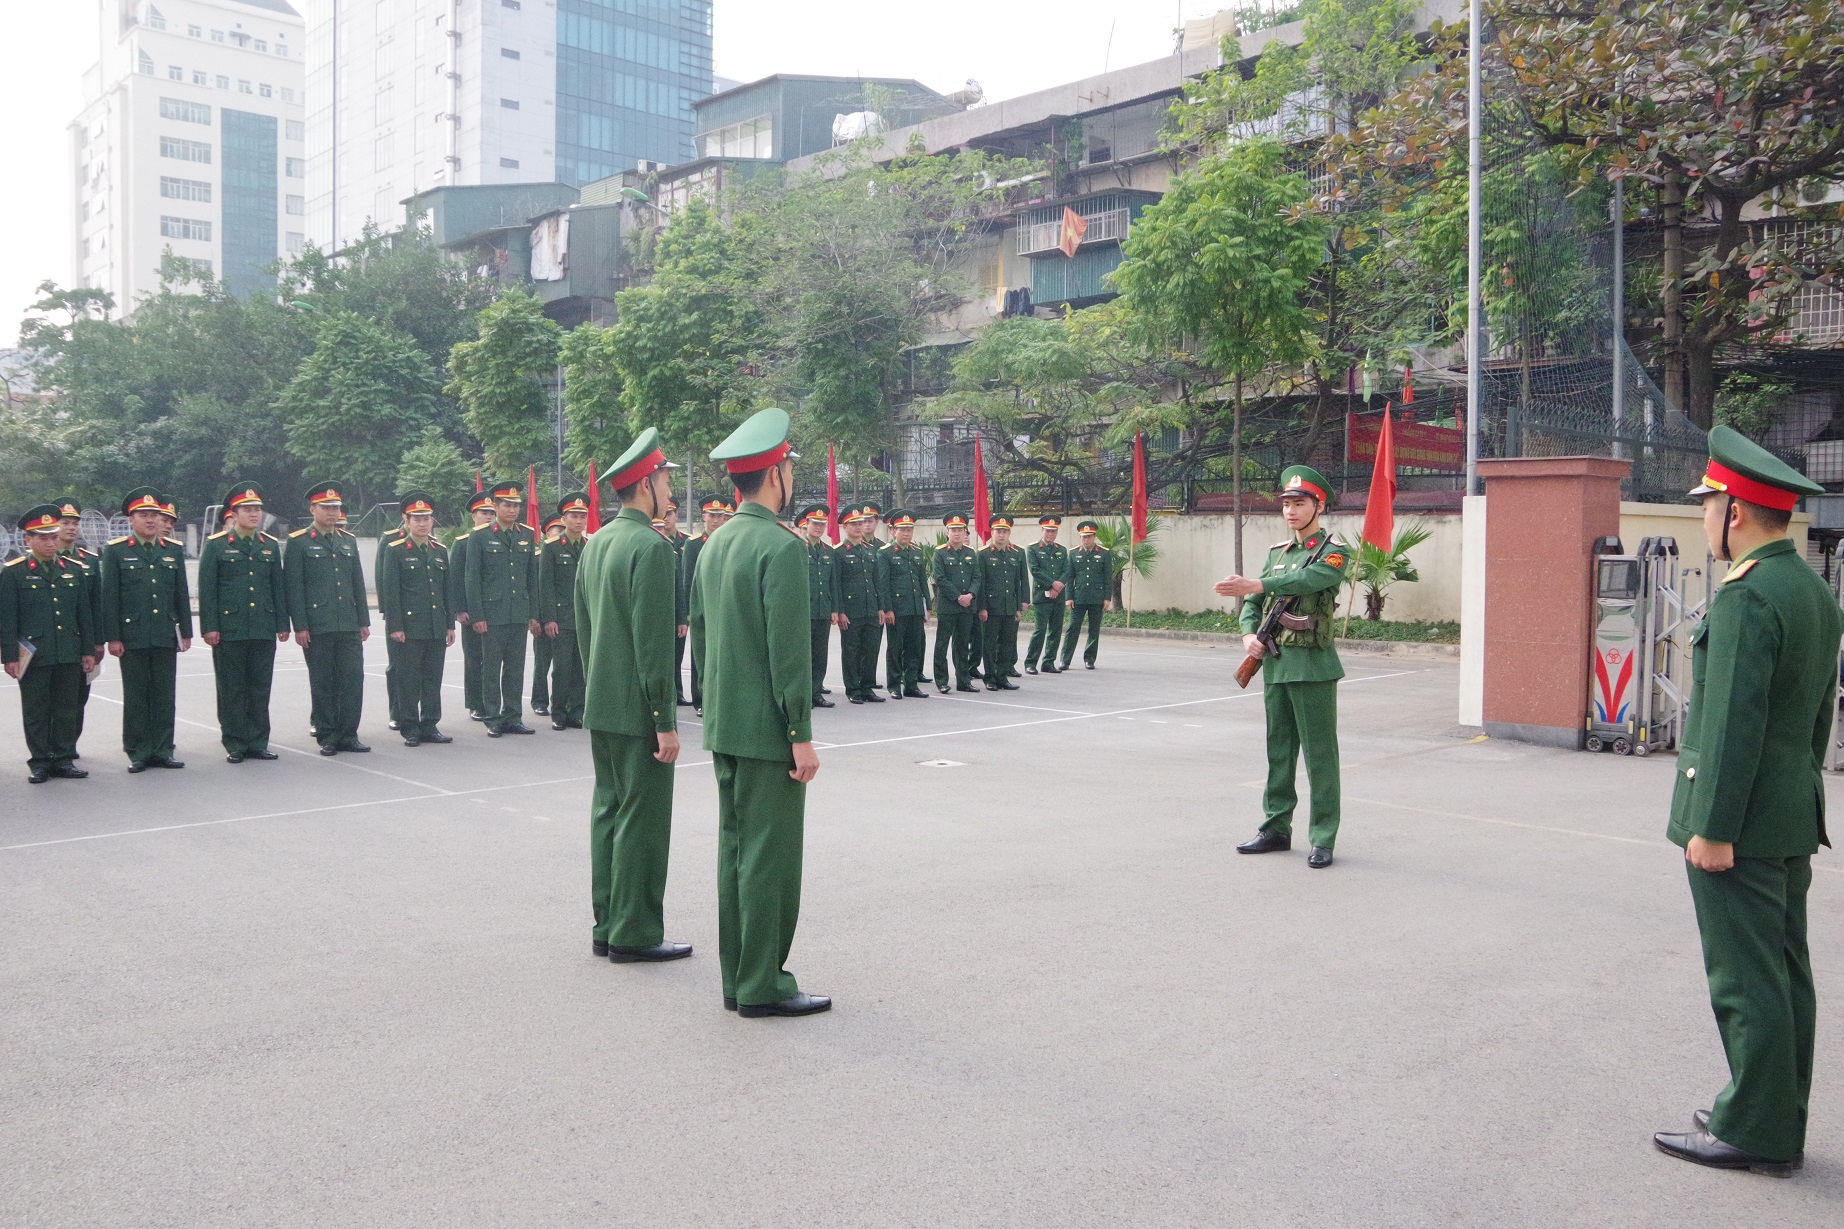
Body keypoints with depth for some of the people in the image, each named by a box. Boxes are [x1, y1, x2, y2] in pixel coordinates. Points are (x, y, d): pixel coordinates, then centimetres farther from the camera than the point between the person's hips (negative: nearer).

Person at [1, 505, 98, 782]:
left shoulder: (75, 569, 10)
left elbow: (84, 613, 12)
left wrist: (88, 650, 9)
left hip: (69, 655, 3)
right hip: (33, 655, -3)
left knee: (67, 710, 7)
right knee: (36, 712, 4)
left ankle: (64, 759, 16)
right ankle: (39, 763, 13)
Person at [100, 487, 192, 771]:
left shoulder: (174, 550, 10)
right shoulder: (116, 551, 1)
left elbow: (182, 594, 11)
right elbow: (110, 596, -2)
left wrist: (186, 631, 7)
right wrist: (112, 637, -6)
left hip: (166, 636, 3)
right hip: (132, 636, -3)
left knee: (164, 695, 6)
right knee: (135, 696, 3)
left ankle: (163, 750, 13)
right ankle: (138, 753, 10)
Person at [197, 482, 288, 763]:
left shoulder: (271, 545, 11)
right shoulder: (216, 545, 0)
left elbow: (278, 587, 12)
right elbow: (207, 589, -3)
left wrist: (282, 625, 8)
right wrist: (209, 627, -9)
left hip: (264, 631, 3)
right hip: (229, 630, -3)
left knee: (260, 688, 7)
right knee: (231, 689, 3)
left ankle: (257, 743, 14)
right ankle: (234, 745, 10)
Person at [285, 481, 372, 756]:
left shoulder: (348, 540, 14)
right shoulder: (298, 542, -1)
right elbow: (293, 587, -5)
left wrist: (364, 620, 11)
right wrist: (299, 626, -10)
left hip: (349, 626, 4)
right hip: (317, 627, -4)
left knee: (353, 679, 1)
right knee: (323, 683, 3)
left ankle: (348, 735, 10)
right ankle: (327, 736, 12)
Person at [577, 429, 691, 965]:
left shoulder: (596, 543, 11)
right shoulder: (651, 546, -17)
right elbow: (655, 642, -20)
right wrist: (666, 721, -17)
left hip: (600, 707, 9)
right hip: (637, 710, -9)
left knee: (609, 811, 14)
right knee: (643, 819, -1)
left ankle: (607, 926, 22)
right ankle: (635, 935, 6)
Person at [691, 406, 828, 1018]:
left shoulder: (714, 544, 10)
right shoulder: (781, 546, -16)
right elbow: (788, 650, -20)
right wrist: (801, 735, -17)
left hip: (724, 726, 9)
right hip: (767, 730, -9)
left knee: (735, 846, 14)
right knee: (770, 853, -1)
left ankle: (738, 976, 22)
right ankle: (762, 986, 7)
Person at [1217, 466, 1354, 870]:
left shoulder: (1335, 551, -6)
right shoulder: (1277, 551, 15)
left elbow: (1307, 581, -26)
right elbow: (1254, 603, 16)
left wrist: (1255, 585, -37)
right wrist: (1249, 633, -4)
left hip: (1313, 666, -7)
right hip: (1275, 664, 7)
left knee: (1320, 754, -2)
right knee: (1279, 750, 13)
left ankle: (1323, 839, 4)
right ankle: (1276, 828, 22)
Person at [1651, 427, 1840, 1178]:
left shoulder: (1746, 596, -19)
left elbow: (1734, 721, -23)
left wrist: (1712, 827, -20)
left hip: (1738, 822, -10)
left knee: (1747, 982, -1)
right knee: (1783, 973, 15)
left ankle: (1754, 1131, 9)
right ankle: (1780, 1122, 26)